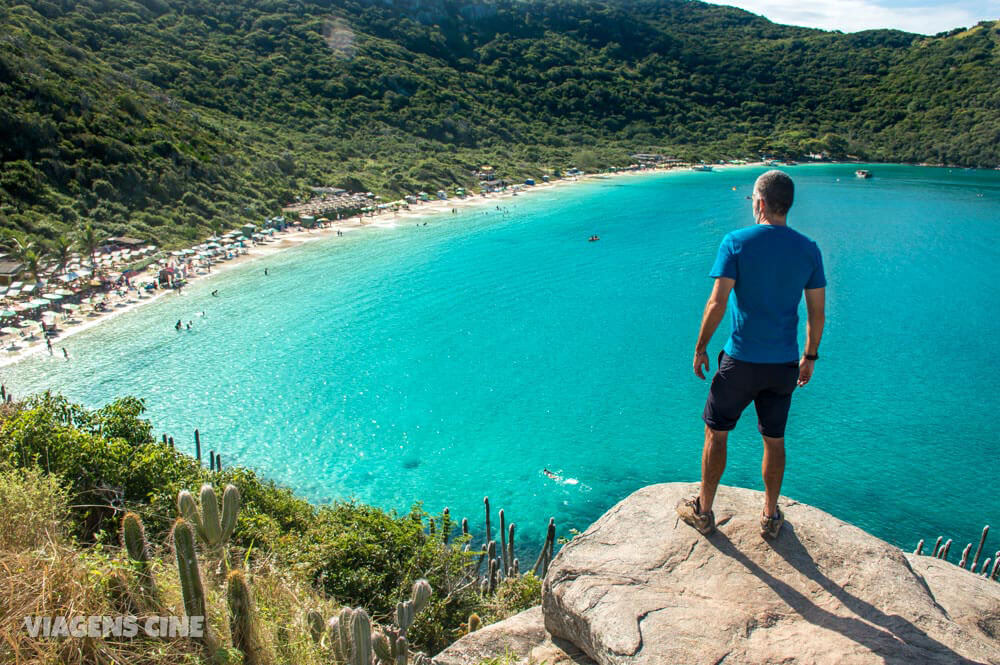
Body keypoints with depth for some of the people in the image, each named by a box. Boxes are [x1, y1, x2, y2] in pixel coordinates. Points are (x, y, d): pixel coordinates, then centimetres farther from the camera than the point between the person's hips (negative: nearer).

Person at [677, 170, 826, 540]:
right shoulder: (809, 249, 1)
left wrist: (700, 347, -4)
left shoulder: (736, 242, -10)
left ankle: (703, 511, 25)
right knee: (774, 440, 17)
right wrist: (810, 357, 17)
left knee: (716, 433, 13)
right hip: (784, 364, 4)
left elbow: (717, 304, -15)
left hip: (741, 360, -4)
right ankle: (770, 517, 31)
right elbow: (818, 313, 4)